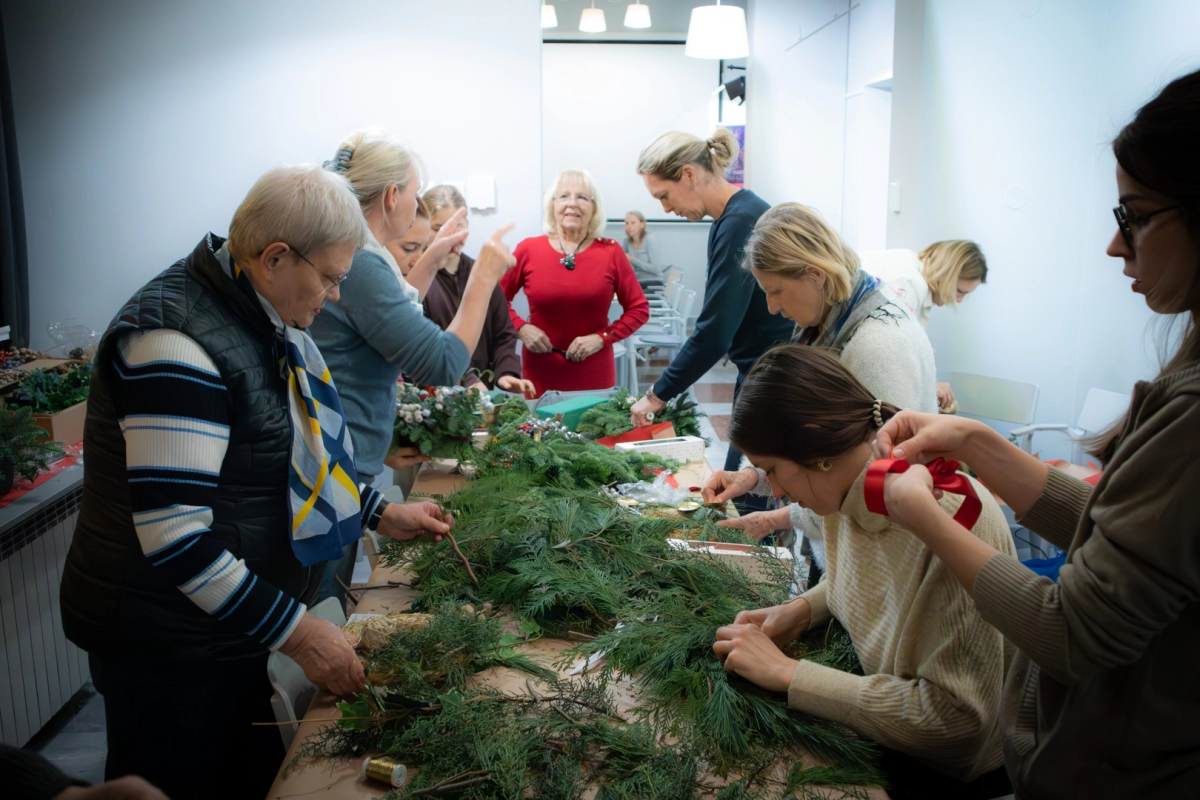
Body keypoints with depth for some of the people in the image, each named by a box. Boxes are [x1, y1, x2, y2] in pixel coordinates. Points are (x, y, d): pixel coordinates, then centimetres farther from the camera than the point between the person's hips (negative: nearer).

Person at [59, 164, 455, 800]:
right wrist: (298, 633, -23)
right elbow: (175, 538, -28)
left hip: (235, 626, 9)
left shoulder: (260, 318, 5)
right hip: (169, 651, -8)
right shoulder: (177, 342, -25)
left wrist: (380, 514, 9)